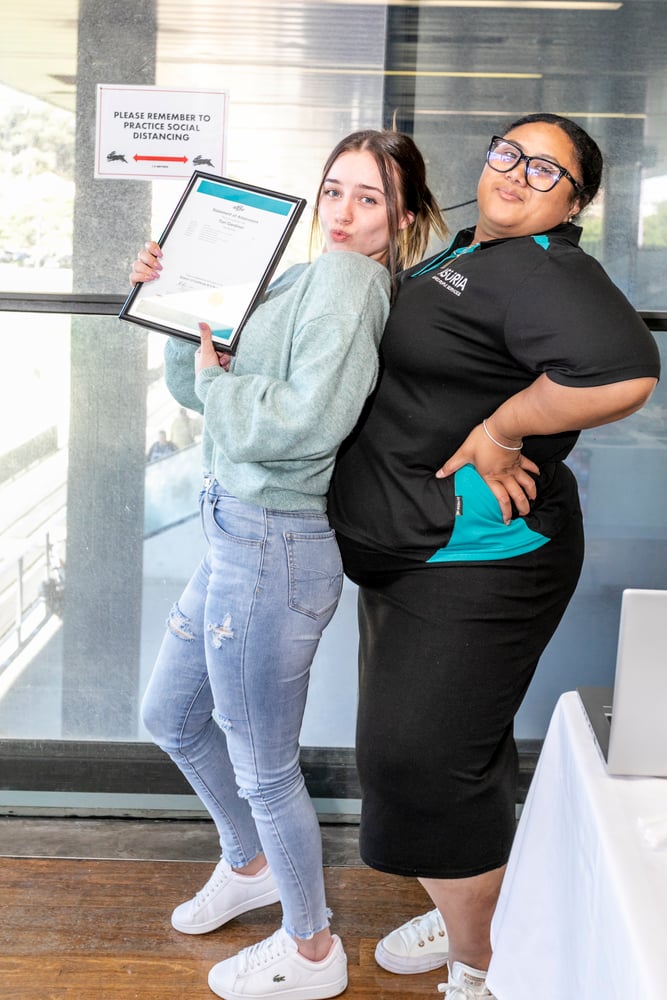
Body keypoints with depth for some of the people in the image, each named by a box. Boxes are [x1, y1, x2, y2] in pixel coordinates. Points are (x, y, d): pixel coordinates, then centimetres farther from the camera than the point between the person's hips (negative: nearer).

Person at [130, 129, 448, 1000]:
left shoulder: (346, 277, -15)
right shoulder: (306, 280, 13)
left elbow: (309, 421, -29)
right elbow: (196, 388, 16)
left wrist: (216, 378, -14)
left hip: (273, 547, -10)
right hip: (237, 536, 10)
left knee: (263, 766, 7)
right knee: (171, 716, 26)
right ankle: (249, 865, 49)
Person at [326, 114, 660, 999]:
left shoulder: (545, 271, -18)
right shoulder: (455, 257, 13)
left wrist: (500, 431, -24)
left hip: (476, 567, -10)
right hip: (409, 558, 10)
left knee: (424, 760, -4)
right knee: (402, 750, 19)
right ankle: (459, 916, 41)